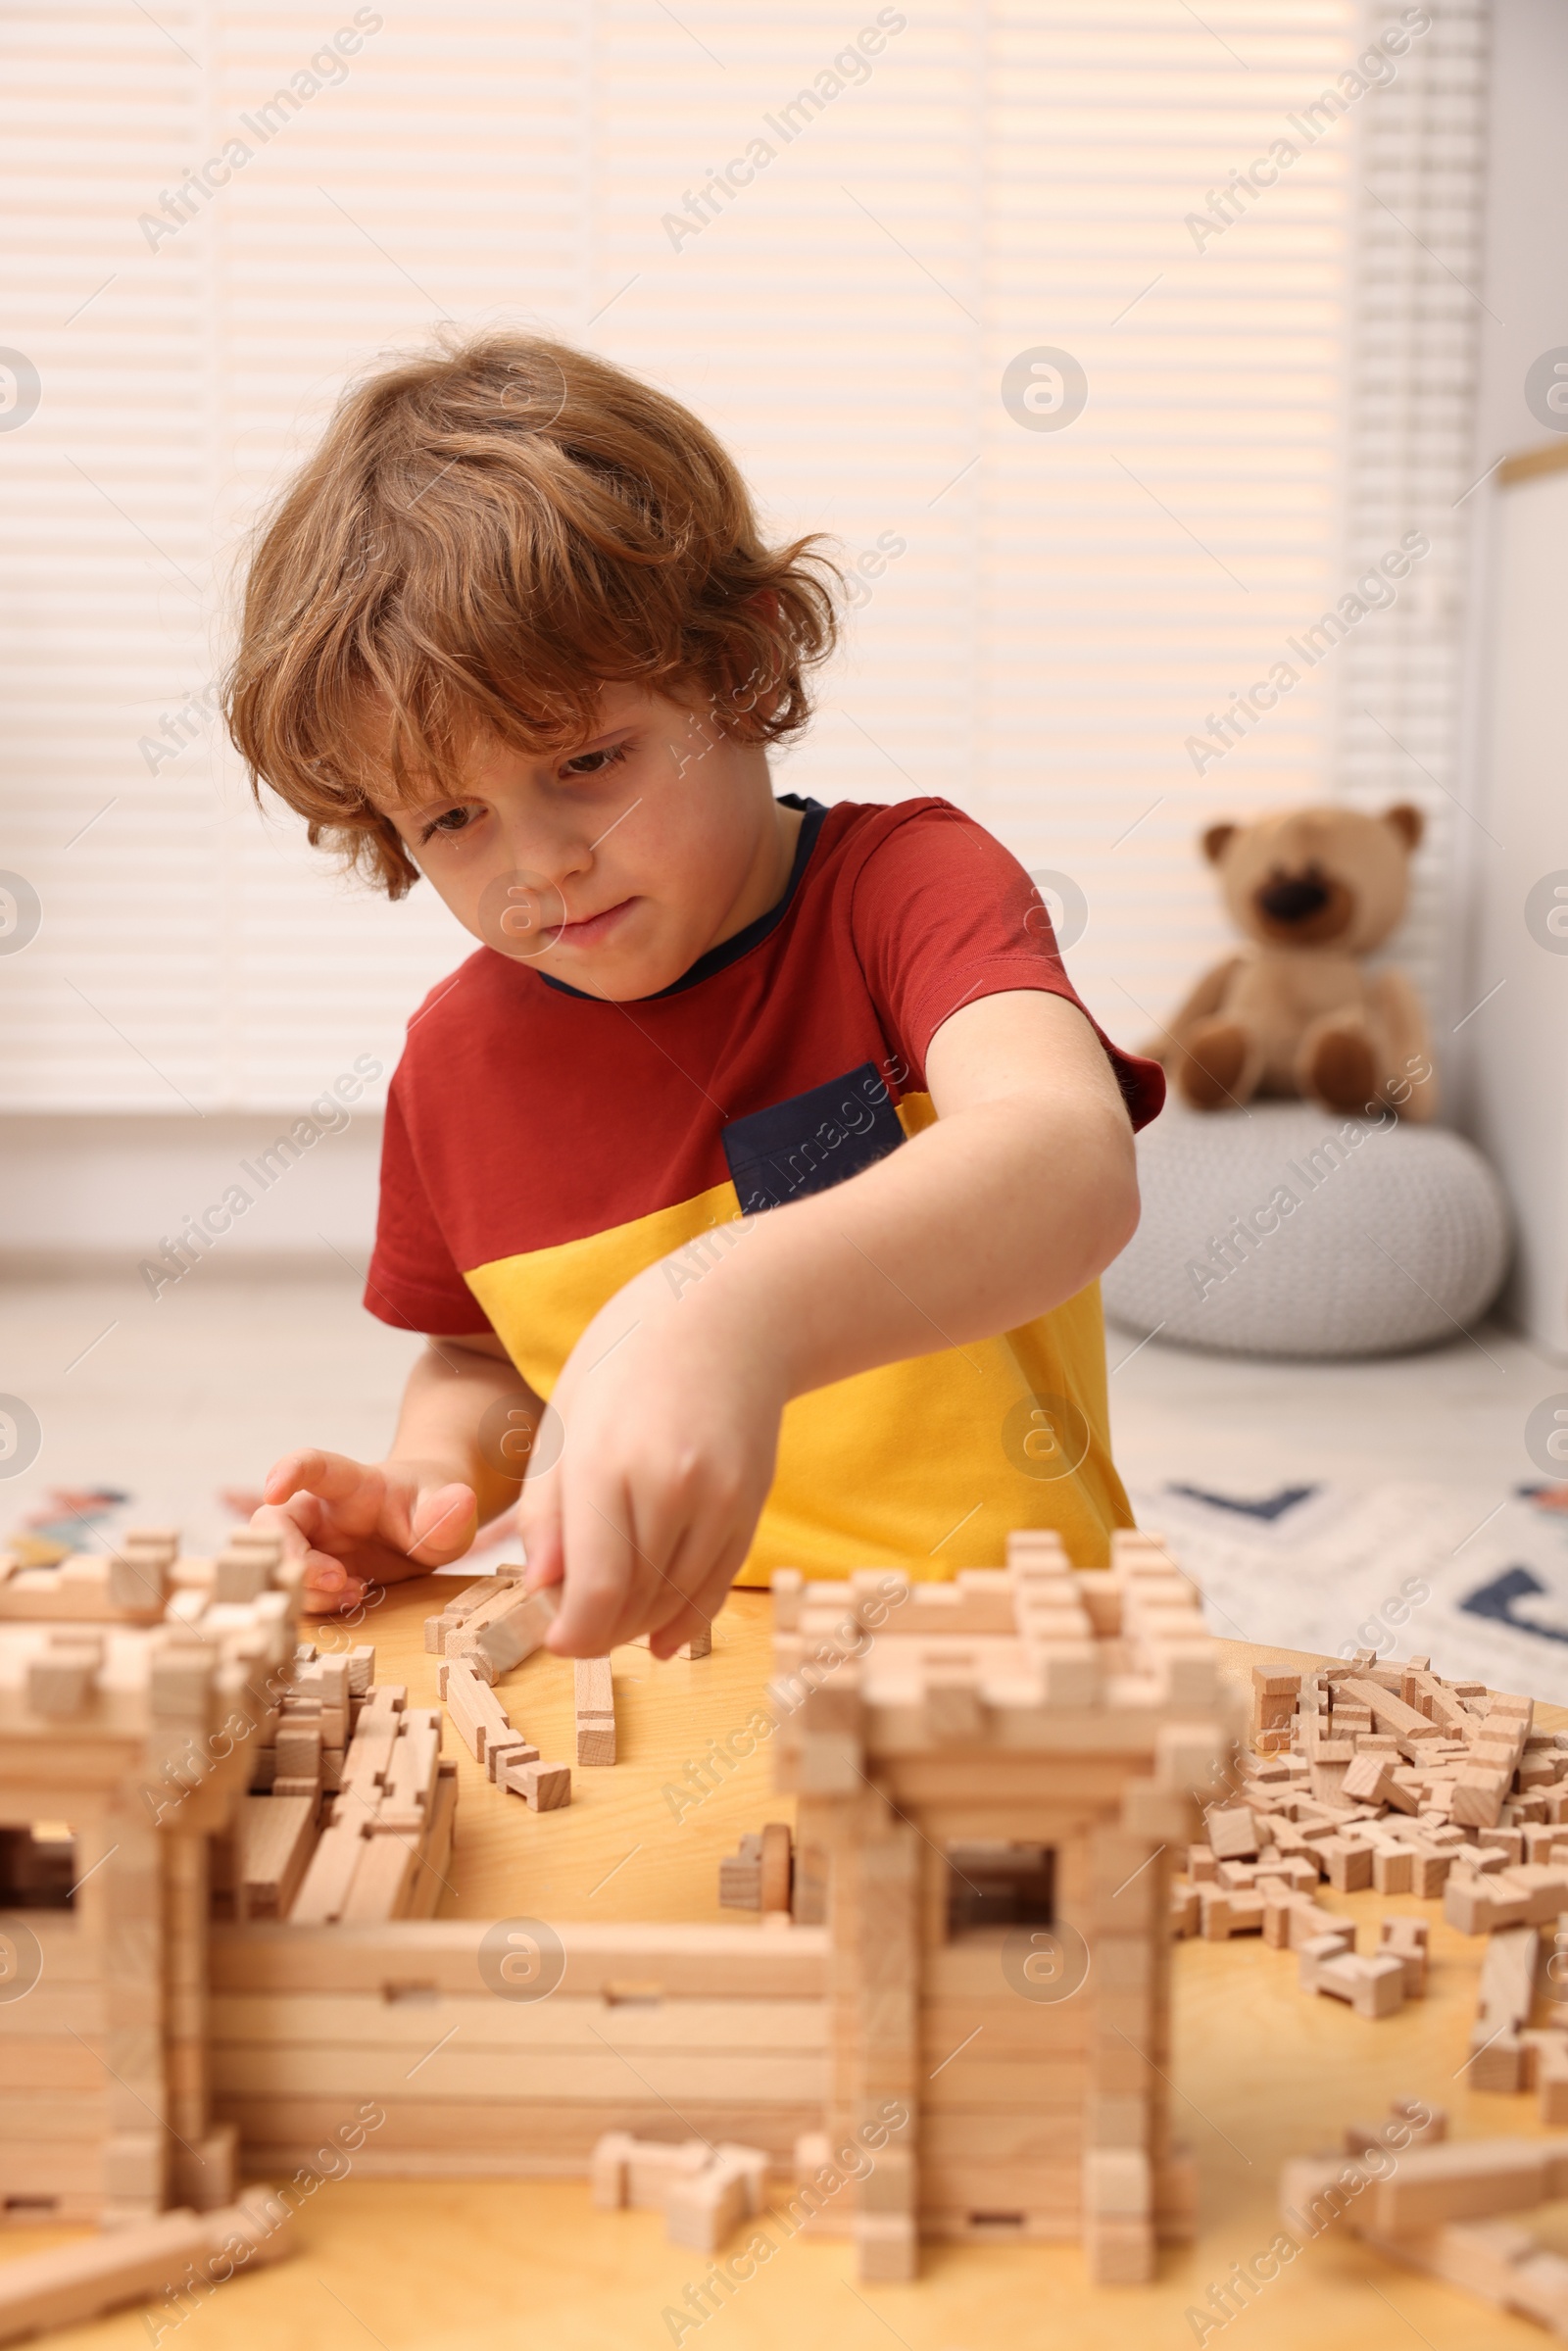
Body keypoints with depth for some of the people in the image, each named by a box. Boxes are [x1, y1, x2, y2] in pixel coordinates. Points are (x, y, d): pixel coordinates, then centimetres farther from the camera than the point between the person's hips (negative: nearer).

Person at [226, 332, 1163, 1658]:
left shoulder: (906, 888, -10)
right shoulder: (457, 1063, 4)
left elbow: (1074, 1165, -31)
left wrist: (734, 1314, -47)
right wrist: (433, 1482, -2)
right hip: (649, 1661, 3)